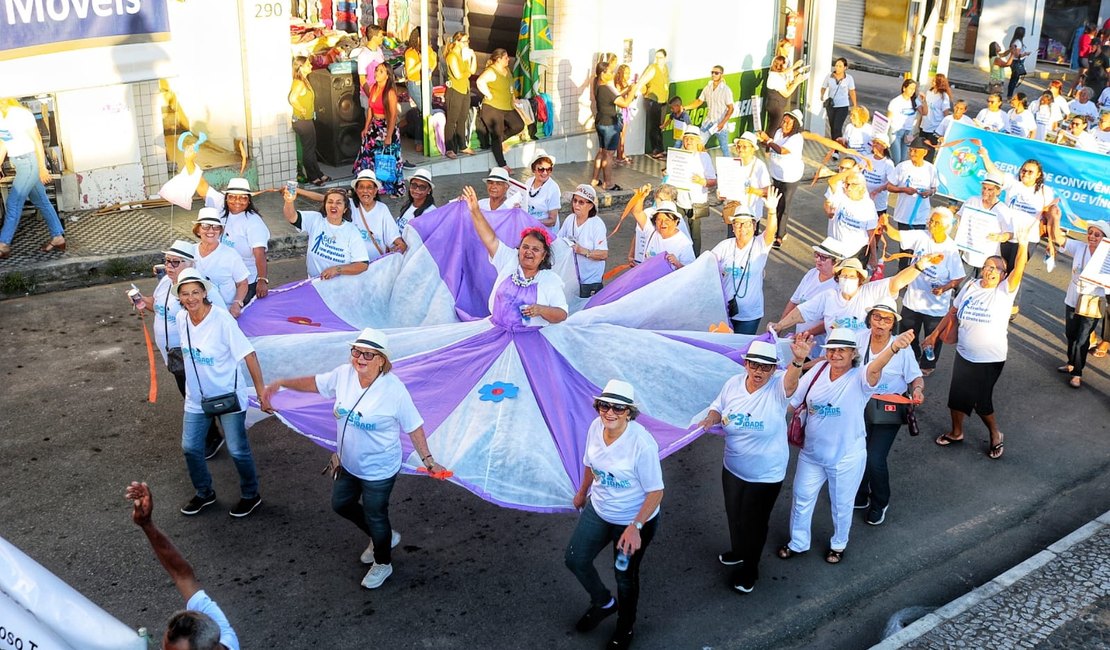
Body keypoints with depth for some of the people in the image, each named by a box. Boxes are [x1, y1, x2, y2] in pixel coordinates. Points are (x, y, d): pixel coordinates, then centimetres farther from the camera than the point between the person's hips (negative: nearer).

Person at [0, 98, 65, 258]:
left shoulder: (19, 114, -17)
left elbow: (37, 140, -15)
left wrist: (42, 168, -16)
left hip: (30, 161, -8)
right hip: (20, 163, 8)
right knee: (41, 201, 11)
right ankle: (58, 238, 17)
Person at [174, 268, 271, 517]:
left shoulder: (222, 320, -24)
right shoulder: (182, 320, -5)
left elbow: (249, 355, -21)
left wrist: (261, 391, -20)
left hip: (228, 396, -6)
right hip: (196, 398, 6)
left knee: (237, 450, 4)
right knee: (190, 448, 11)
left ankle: (251, 495, 26)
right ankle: (204, 493, 35)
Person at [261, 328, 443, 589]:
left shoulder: (394, 390, -29)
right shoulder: (344, 374, -15)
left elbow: (414, 427, -18)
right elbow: (315, 383, 4)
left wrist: (427, 460, -16)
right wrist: (281, 383, 2)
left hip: (378, 469, -6)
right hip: (347, 462, 7)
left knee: (375, 517, 13)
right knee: (341, 504, 26)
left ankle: (383, 563, 43)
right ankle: (384, 537, 50)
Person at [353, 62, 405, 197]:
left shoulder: (390, 92, -18)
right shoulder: (372, 88, 3)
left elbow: (393, 116, -18)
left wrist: (389, 136, -18)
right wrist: (366, 128, 13)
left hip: (387, 127, -7)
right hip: (374, 127, 7)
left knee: (387, 159, 0)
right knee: (369, 155, 11)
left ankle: (395, 188, 15)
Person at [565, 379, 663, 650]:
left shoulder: (642, 444, -33)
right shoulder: (596, 427, -14)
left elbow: (656, 492, -25)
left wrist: (635, 527, -32)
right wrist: (582, 492, 21)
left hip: (635, 520, -6)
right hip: (598, 510, 6)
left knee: (625, 575, 14)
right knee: (575, 559, 12)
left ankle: (625, 627, 44)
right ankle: (603, 603, 42)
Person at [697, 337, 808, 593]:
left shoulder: (778, 388, -23)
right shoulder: (733, 384, -10)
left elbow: (791, 380, -46)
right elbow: (718, 408, 5)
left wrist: (798, 360, -68)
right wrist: (711, 418, -19)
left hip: (766, 474, -4)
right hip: (733, 468, 4)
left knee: (754, 522, 13)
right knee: (734, 514, 25)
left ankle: (749, 570, 37)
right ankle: (738, 552, 55)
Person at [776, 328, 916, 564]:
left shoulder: (860, 378, -23)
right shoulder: (819, 370, -9)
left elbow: (875, 368, -47)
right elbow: (792, 398, 1)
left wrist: (893, 347, -67)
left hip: (846, 459, -4)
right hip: (811, 453, 4)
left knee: (841, 506, 18)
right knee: (802, 499, 20)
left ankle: (839, 545, 46)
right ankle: (797, 543, 43)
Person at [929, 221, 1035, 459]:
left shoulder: (1005, 291, -13)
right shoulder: (970, 287, -1)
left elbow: (1019, 271, -32)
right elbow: (952, 313, 8)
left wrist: (1023, 245, -46)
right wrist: (935, 334, 7)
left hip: (990, 359, -4)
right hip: (964, 354, 4)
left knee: (982, 401, 4)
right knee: (957, 395, 15)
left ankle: (996, 436, 30)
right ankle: (956, 432, 38)